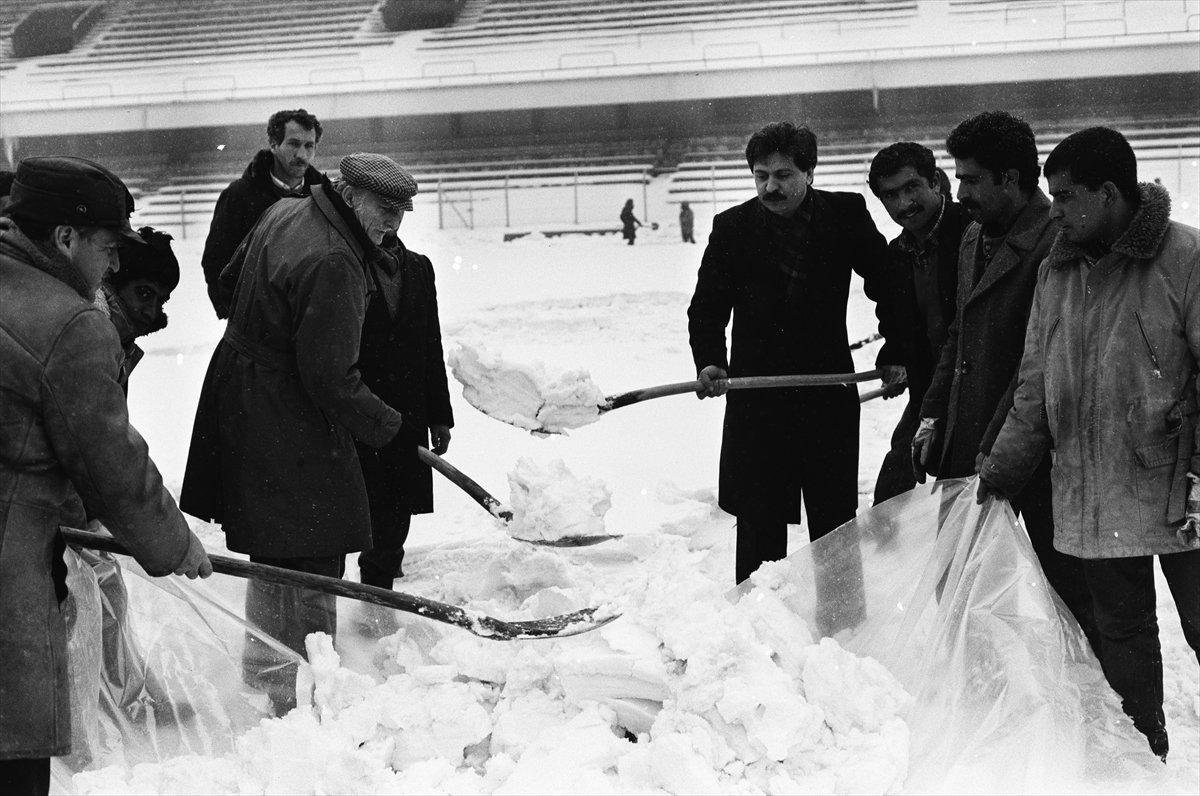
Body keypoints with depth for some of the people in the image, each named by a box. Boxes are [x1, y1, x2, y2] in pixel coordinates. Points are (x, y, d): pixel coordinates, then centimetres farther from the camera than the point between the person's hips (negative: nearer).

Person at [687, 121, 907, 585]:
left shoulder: (845, 215, 1)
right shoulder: (733, 227, 2)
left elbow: (888, 285, 10)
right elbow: (707, 305, 2)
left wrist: (895, 353, 3)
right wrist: (708, 361, -15)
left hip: (829, 395, 0)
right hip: (755, 398, 0)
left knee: (836, 521, 9)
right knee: (758, 522, 4)